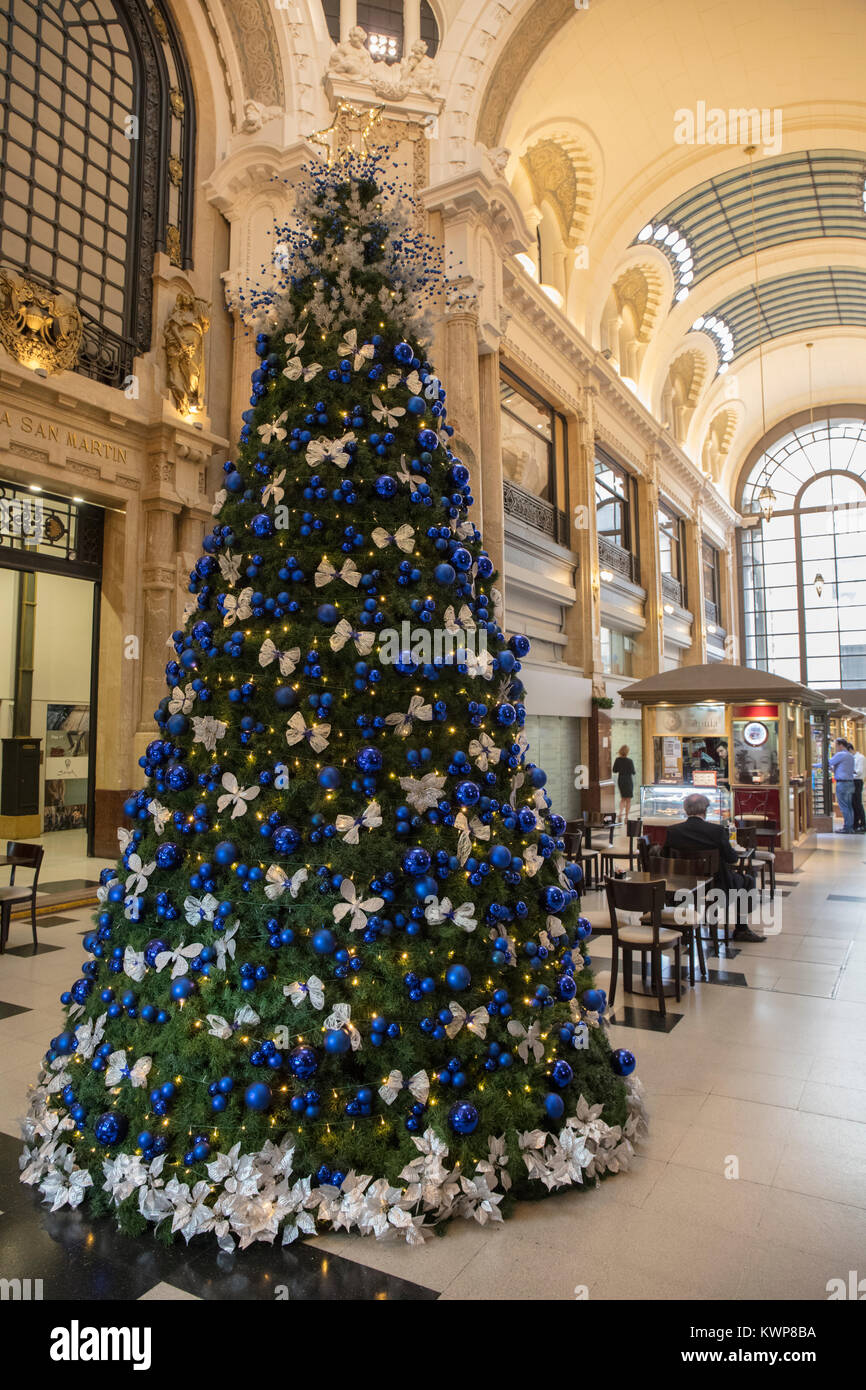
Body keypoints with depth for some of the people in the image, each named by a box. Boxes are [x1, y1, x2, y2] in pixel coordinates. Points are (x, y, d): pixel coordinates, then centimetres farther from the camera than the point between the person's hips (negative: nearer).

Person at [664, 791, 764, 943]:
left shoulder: (672, 831, -10)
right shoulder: (717, 830, -19)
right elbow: (732, 858, -9)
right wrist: (731, 848, 13)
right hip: (717, 887, -5)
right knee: (748, 880, 22)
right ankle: (741, 930, 25)